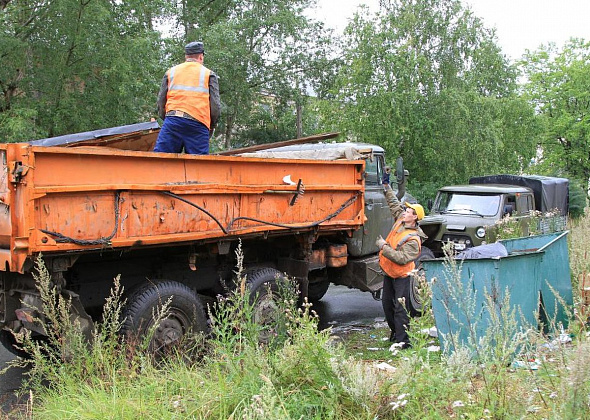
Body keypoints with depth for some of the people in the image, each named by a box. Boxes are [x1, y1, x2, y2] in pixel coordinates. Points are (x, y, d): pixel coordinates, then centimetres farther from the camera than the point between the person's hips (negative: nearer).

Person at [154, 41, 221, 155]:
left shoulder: (171, 72, 20)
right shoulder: (208, 74, 14)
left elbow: (161, 102, 16)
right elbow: (215, 106, 6)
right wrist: (210, 127, 19)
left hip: (172, 120, 2)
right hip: (198, 123, -1)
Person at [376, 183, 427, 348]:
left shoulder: (413, 239, -23)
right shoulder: (400, 221, 1)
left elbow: (402, 258, -29)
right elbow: (394, 203, 16)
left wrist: (384, 247, -26)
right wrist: (387, 188, 15)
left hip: (402, 276, -9)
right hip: (389, 273, 9)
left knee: (400, 308, -10)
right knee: (387, 304, 15)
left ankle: (403, 341, -8)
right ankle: (396, 333, 31)